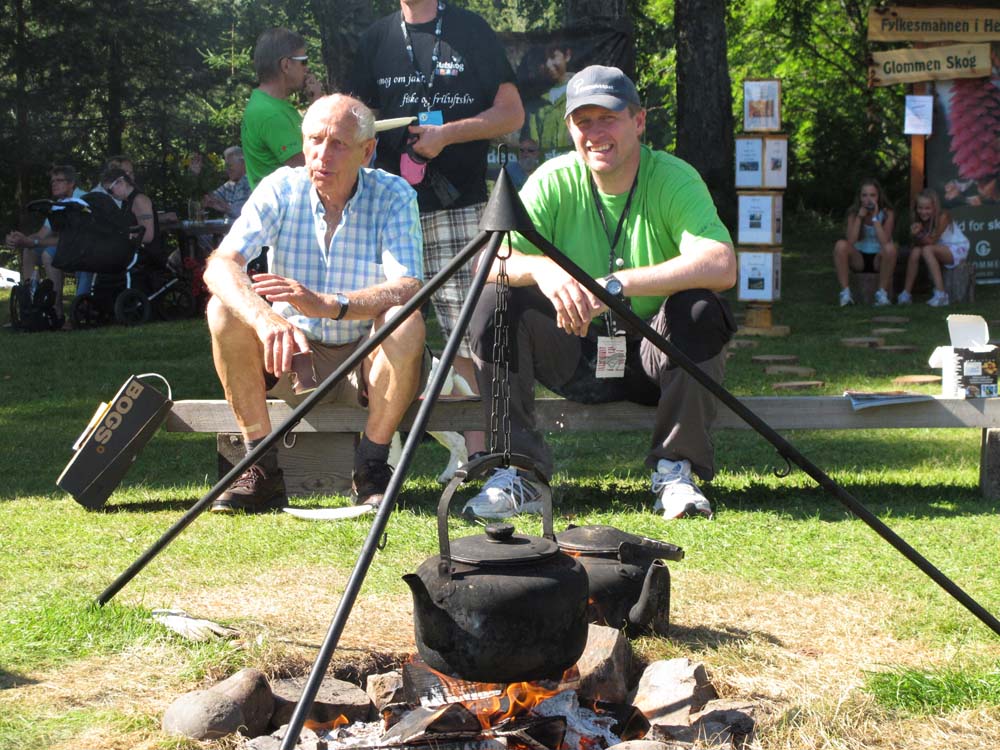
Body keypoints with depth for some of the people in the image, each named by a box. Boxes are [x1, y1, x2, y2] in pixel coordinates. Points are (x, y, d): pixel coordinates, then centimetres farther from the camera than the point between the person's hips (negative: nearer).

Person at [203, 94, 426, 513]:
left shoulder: (394, 197, -12)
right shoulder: (281, 189, -8)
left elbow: (408, 288, -27)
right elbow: (220, 265, -21)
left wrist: (326, 304, -44)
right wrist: (266, 318, -43)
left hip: (367, 360, -2)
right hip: (293, 356, 2)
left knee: (405, 322, -31)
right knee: (225, 309, -22)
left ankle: (371, 469, -16)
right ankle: (263, 470, -17)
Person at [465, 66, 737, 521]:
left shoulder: (675, 179, -12)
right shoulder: (553, 182, -4)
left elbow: (721, 266, -30)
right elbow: (489, 263, -14)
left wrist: (616, 284, -37)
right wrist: (539, 268, -38)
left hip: (653, 357, -2)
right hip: (575, 358, 2)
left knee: (700, 308, -31)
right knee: (494, 302, -20)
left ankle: (676, 471, -15)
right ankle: (521, 474, -14)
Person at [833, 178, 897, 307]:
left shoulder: (887, 213, -10)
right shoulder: (853, 213, -5)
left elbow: (885, 242, -25)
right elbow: (851, 242, -20)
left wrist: (875, 217, -24)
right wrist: (860, 216, -22)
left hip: (878, 259, -1)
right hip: (859, 259, 1)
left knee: (890, 248, -35)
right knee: (841, 245, -28)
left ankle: (882, 293, -20)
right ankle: (845, 292, -23)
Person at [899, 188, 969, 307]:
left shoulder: (943, 217, -21)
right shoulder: (921, 220, -3)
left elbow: (931, 241, -24)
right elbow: (918, 243, -12)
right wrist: (915, 235, -31)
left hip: (958, 250, -6)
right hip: (940, 251, 6)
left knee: (927, 250, -31)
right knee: (915, 251, -20)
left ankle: (941, 295, -36)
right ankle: (906, 293, -16)